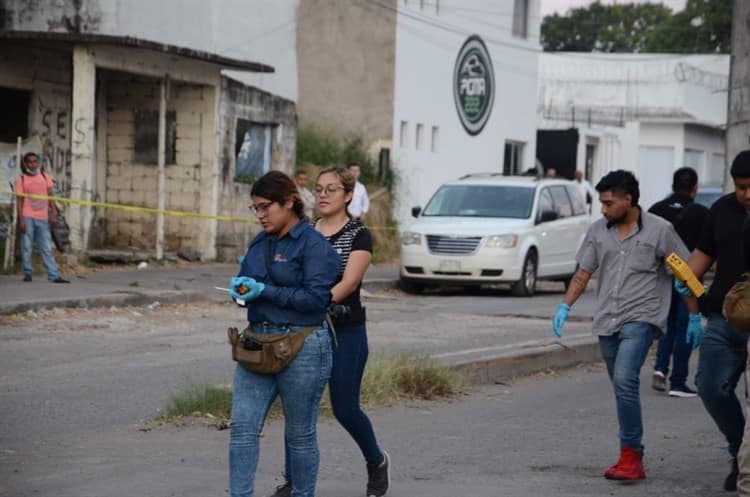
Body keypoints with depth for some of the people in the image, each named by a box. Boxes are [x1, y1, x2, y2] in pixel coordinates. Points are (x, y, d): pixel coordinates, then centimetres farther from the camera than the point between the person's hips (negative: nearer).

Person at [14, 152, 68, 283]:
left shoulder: (44, 176, 10)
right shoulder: (21, 179, 2)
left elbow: (50, 196, 11)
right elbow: (20, 201, -1)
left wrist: (53, 213, 1)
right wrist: (21, 220, -9)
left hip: (43, 218, 2)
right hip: (28, 217, -2)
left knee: (47, 249, 1)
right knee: (27, 248, 0)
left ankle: (53, 275, -2)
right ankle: (27, 273, 10)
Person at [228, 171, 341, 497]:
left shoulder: (313, 245, -10)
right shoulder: (259, 243, 12)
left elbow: (316, 298, -17)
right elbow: (247, 279, 21)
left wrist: (265, 291, -19)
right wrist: (240, 288, -3)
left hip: (301, 348, -6)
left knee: (300, 434, 6)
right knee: (243, 426, -3)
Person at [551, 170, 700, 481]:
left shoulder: (659, 230, -4)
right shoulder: (598, 231, 8)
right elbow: (583, 274, 10)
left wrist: (694, 317, 3)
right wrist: (565, 306, -5)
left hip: (641, 318, -5)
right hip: (607, 321, 6)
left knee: (625, 380, -23)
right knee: (622, 389, 11)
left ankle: (631, 455, -19)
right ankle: (632, 460, 18)